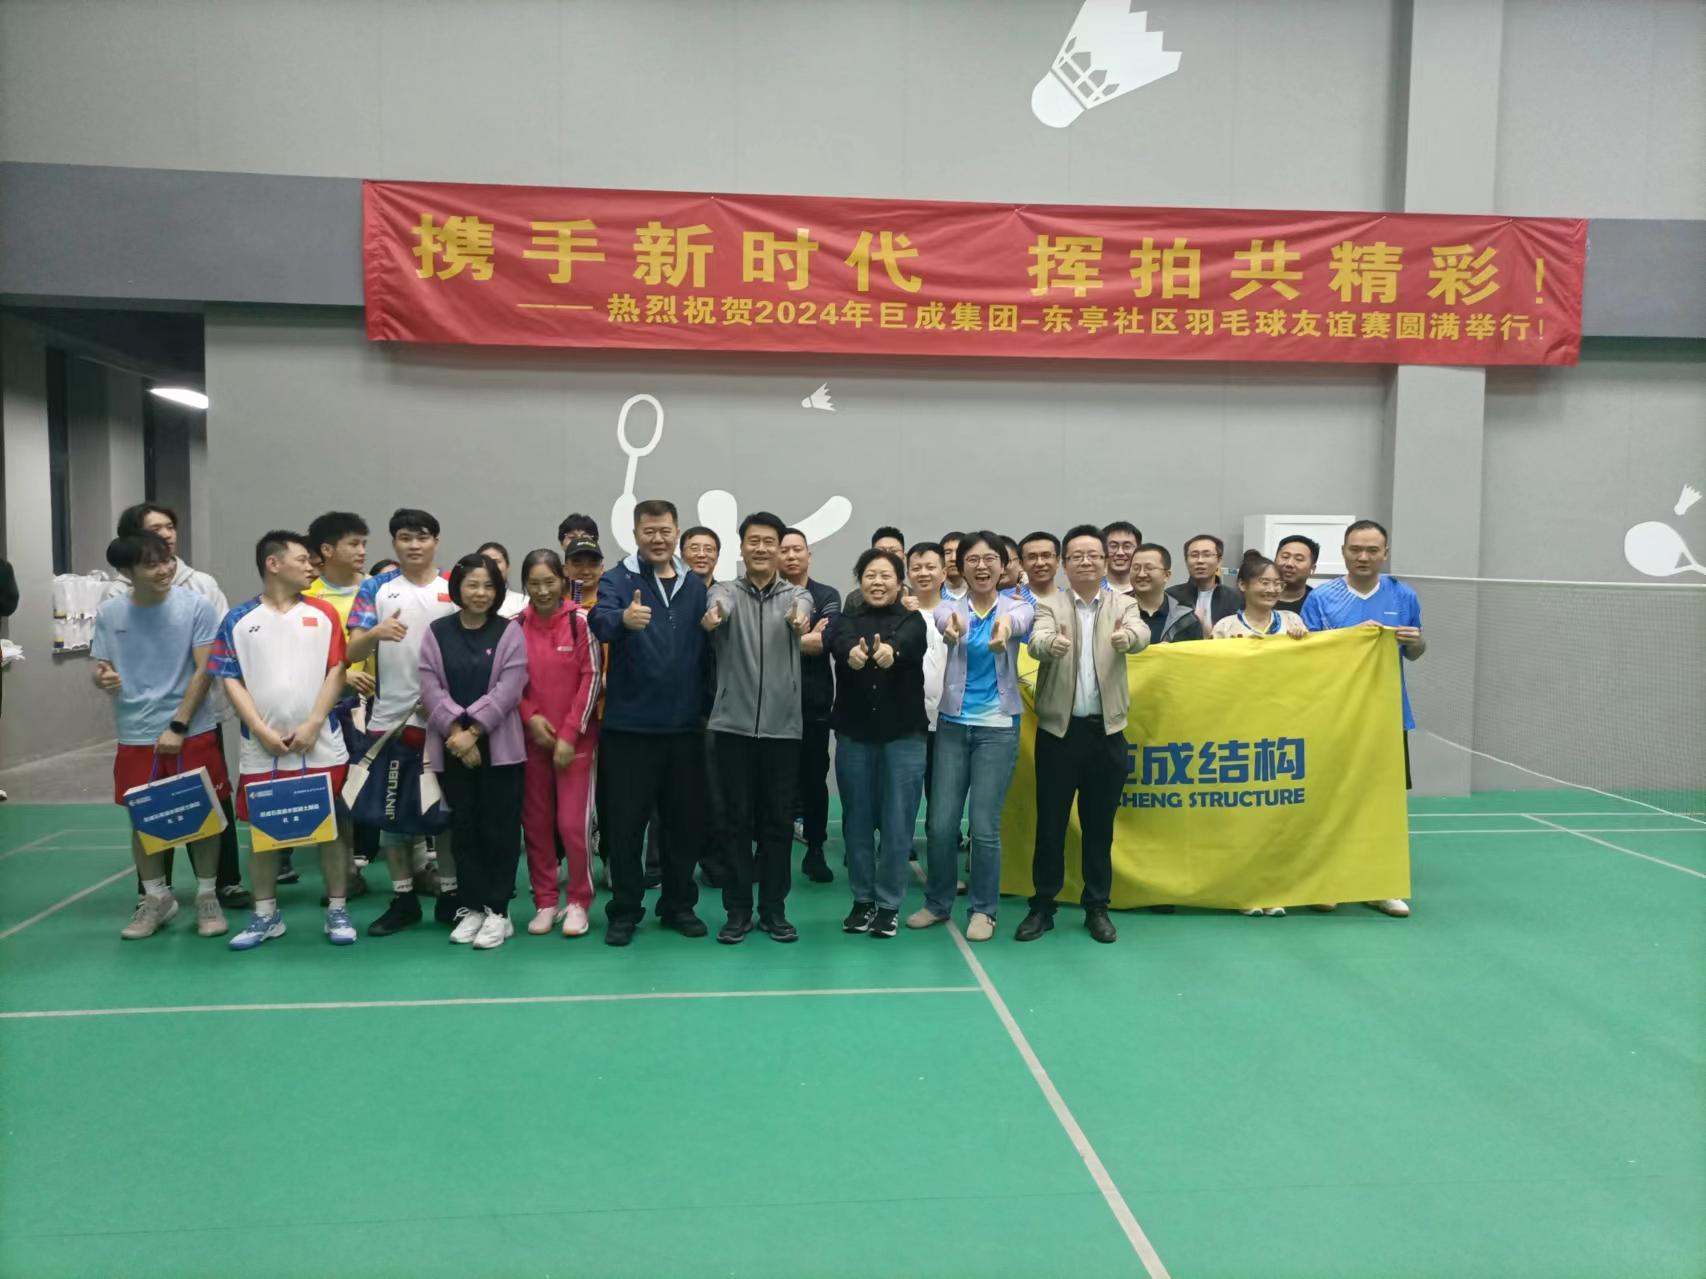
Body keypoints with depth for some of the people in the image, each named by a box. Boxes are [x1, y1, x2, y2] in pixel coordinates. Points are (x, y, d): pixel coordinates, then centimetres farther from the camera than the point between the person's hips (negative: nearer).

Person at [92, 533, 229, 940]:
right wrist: (102, 679, -15)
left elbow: (205, 671, -9)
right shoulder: (108, 614, 1)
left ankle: (207, 896, 19)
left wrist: (178, 726, -12)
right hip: (135, 736, 3)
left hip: (193, 732, -2)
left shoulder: (195, 605, -8)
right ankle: (155, 897, 28)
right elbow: (100, 670, 10)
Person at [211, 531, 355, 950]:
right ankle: (265, 915, 22)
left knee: (332, 826, 4)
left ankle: (337, 911, 15)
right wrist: (262, 731, -9)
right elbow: (231, 680, 0)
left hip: (321, 746, 0)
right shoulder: (239, 620, 4)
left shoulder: (323, 614, 5)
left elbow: (336, 672, 0)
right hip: (261, 749, 0)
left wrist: (313, 725, -10)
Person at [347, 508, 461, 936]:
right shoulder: (376, 588, 4)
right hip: (389, 718, 1)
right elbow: (353, 653, -4)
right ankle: (402, 899, 19)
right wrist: (376, 632, -25)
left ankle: (450, 894, 17)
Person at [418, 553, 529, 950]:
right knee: (464, 827, 9)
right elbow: (431, 688, -1)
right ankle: (470, 908, 19)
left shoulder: (510, 632, 0)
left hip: (499, 745, -2)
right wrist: (456, 731, -14)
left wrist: (473, 731, -15)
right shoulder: (436, 633, 6)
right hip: (451, 746, 2)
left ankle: (497, 911, 10)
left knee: (499, 826, 1)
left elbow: (508, 689, -8)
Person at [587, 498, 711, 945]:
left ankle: (679, 905, 26)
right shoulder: (616, 580, -4)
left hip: (684, 726, 3)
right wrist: (624, 618, -48)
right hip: (629, 726, -3)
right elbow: (600, 621, -26)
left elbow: (706, 650, 11)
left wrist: (706, 704, 2)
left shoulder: (696, 586, 8)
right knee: (625, 822, 5)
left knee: (684, 820, 12)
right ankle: (624, 911, 19)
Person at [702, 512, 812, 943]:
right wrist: (713, 615, -47)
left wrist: (799, 617, -45)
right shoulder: (726, 591, 3)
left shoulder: (797, 594, 5)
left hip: (783, 725, 1)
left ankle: (774, 909, 20)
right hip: (734, 723, -1)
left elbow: (800, 610, -20)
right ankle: (738, 910, 17)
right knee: (737, 820, 6)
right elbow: (719, 605, -22)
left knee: (778, 820, 8)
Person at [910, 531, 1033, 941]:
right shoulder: (952, 605, 0)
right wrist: (951, 623, -52)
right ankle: (938, 902, 24)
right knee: (940, 823, 5)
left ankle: (983, 909, 18)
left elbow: (1020, 620, -27)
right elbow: (944, 616, -25)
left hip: (997, 728, -1)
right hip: (952, 725, 2)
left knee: (984, 826, 0)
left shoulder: (1015, 606, -1)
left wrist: (1004, 624, -53)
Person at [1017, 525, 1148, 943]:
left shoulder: (1123, 604, 5)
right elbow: (1036, 641, -19)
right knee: (1050, 823, 5)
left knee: (1100, 825, 9)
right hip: (1059, 729, -1)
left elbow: (1142, 634, -17)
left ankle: (1097, 908, 22)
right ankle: (1042, 906, 17)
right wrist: (1053, 643, -43)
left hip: (1106, 730, 1)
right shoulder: (1049, 605, 1)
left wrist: (1127, 636, -41)